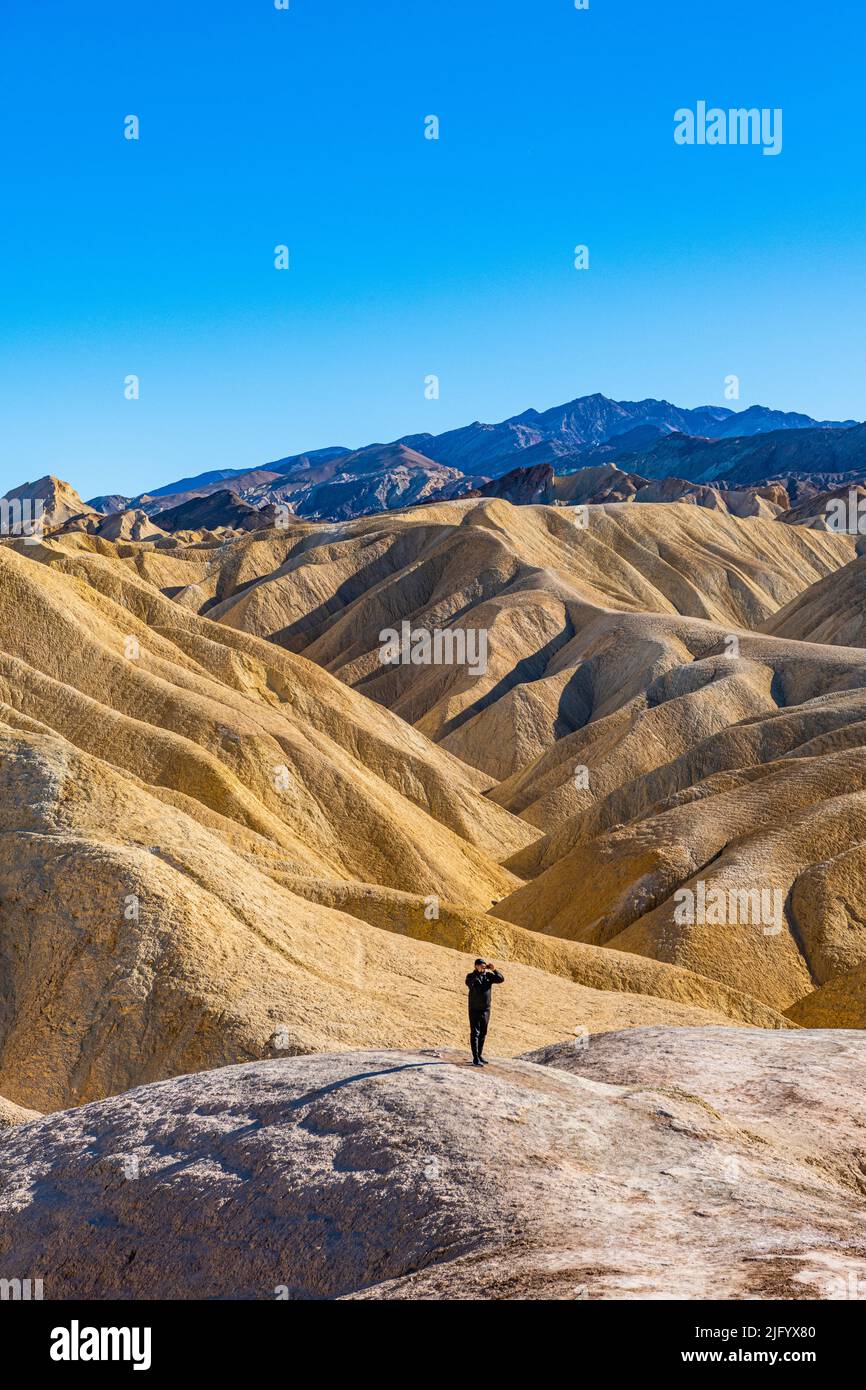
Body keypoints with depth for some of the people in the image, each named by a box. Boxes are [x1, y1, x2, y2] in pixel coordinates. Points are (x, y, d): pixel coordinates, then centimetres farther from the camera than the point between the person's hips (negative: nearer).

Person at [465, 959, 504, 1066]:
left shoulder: (488, 975, 4)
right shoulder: (471, 976, -6)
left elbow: (501, 979, -5)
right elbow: (468, 983, -27)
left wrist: (494, 970, -15)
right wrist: (476, 972, -30)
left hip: (486, 1009, 4)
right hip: (474, 1010, -4)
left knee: (483, 1034, 13)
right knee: (475, 1033, -7)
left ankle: (480, 1055, 26)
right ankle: (475, 1058, -9)